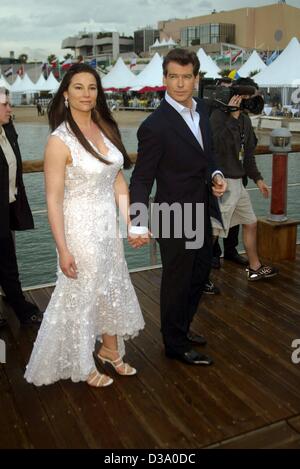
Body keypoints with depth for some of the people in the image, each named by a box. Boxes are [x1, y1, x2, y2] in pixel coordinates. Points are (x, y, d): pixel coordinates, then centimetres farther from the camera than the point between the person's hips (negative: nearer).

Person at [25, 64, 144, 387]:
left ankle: (110, 351, 43)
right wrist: (62, 249, -17)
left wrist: (129, 221, 1)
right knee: (81, 295, 10)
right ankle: (83, 365, 33)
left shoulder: (107, 129, 2)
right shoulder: (59, 140, -17)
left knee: (112, 288, 19)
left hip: (108, 224, 7)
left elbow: (118, 180, 8)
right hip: (80, 229, -6)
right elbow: (53, 200, -17)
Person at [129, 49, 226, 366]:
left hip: (201, 214, 8)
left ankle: (181, 328, 45)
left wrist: (215, 174, -4)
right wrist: (138, 225, -30)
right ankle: (175, 344, 31)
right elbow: (141, 180, -19)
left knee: (200, 274, 22)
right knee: (177, 280, 9)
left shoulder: (201, 109, 3)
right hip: (175, 218, -8)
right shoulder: (155, 126, -20)